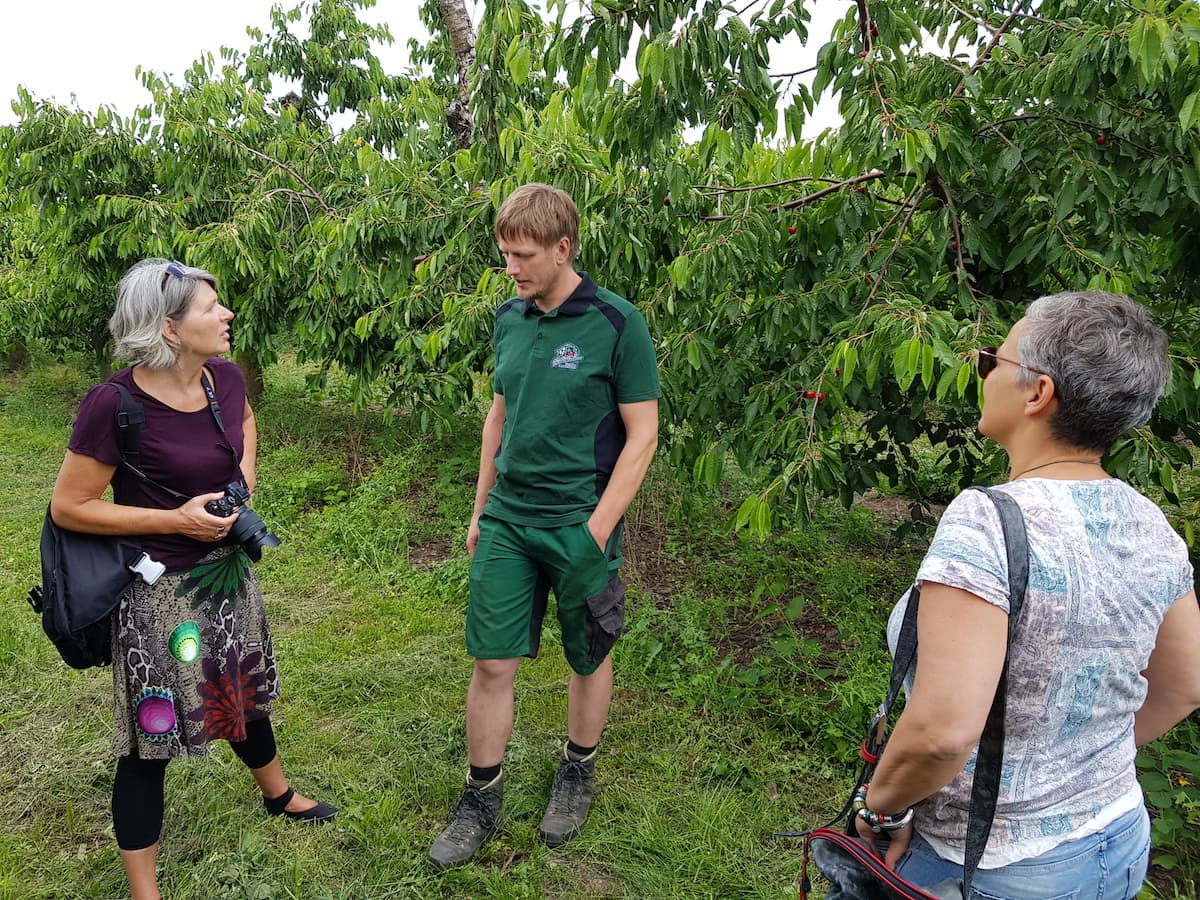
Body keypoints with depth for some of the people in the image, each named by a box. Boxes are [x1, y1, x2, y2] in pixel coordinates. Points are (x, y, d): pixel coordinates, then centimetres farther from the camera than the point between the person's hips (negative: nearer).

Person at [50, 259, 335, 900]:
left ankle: (279, 796, 53)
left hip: (227, 572, 6)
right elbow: (67, 507, -16)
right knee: (149, 738, 8)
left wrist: (243, 482, 1)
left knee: (244, 695, 26)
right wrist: (176, 519, -21)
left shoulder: (224, 377, -6)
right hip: (158, 590, -6)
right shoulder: (116, 405, -24)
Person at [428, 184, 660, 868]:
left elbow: (642, 435, -11)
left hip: (578, 525, -4)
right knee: (492, 663, 6)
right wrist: (480, 508, 14)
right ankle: (482, 798, 25)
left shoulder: (617, 324, -12)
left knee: (589, 660, 14)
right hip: (507, 520, 4)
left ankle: (579, 774, 38)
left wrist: (596, 531, -15)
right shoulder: (510, 320, 5)